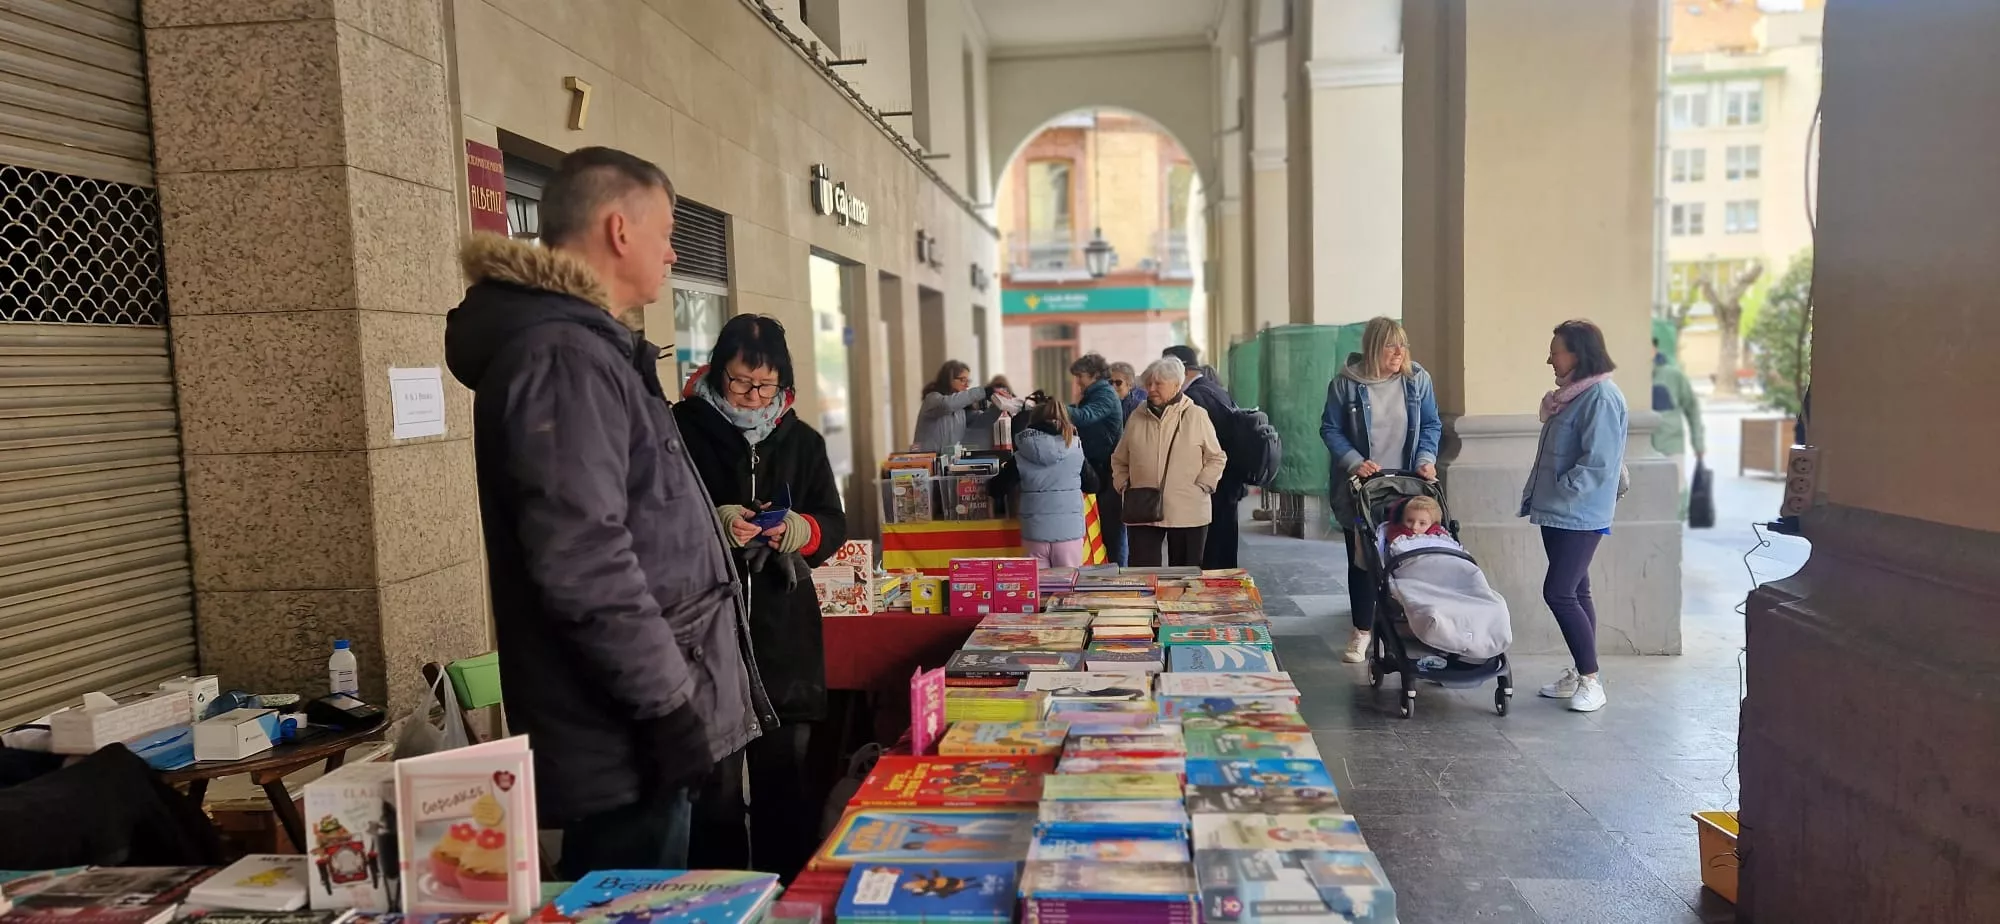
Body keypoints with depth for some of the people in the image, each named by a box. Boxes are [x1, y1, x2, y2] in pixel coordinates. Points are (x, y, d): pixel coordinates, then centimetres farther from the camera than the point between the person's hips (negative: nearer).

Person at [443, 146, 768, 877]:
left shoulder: (581, 344, 16)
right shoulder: (562, 354, -18)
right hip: (622, 739, -10)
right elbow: (585, 564, -27)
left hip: (627, 730, 10)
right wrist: (670, 705, -20)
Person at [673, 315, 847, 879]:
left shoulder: (802, 440, 10)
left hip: (784, 630, 4)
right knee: (715, 776, -1)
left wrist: (798, 531, -11)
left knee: (786, 770, 11)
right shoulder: (683, 431, -3)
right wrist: (714, 524, -20)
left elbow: (833, 526, 10)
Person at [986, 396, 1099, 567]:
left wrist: (1003, 470, 22)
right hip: (1069, 532, 0)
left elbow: (997, 490, 1)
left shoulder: (1021, 458, -1)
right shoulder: (1075, 452, 0)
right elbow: (1092, 485, 9)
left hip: (1035, 534, 0)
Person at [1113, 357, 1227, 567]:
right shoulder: (1137, 418, 8)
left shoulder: (1196, 416, 1)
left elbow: (1216, 458, 6)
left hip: (1188, 513, -1)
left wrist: (1202, 487, -5)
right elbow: (1119, 460, 19)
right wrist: (1123, 486, 4)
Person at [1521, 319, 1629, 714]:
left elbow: (1598, 463, -23)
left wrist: (1558, 492, -16)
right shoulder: (1571, 393, 13)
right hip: (1557, 514, 9)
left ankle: (1591, 680, 0)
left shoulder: (1601, 396, -17)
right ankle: (1579, 674, 21)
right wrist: (1540, 496, 13)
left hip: (1580, 516, -9)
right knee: (1575, 592, 13)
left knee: (1558, 592, -10)